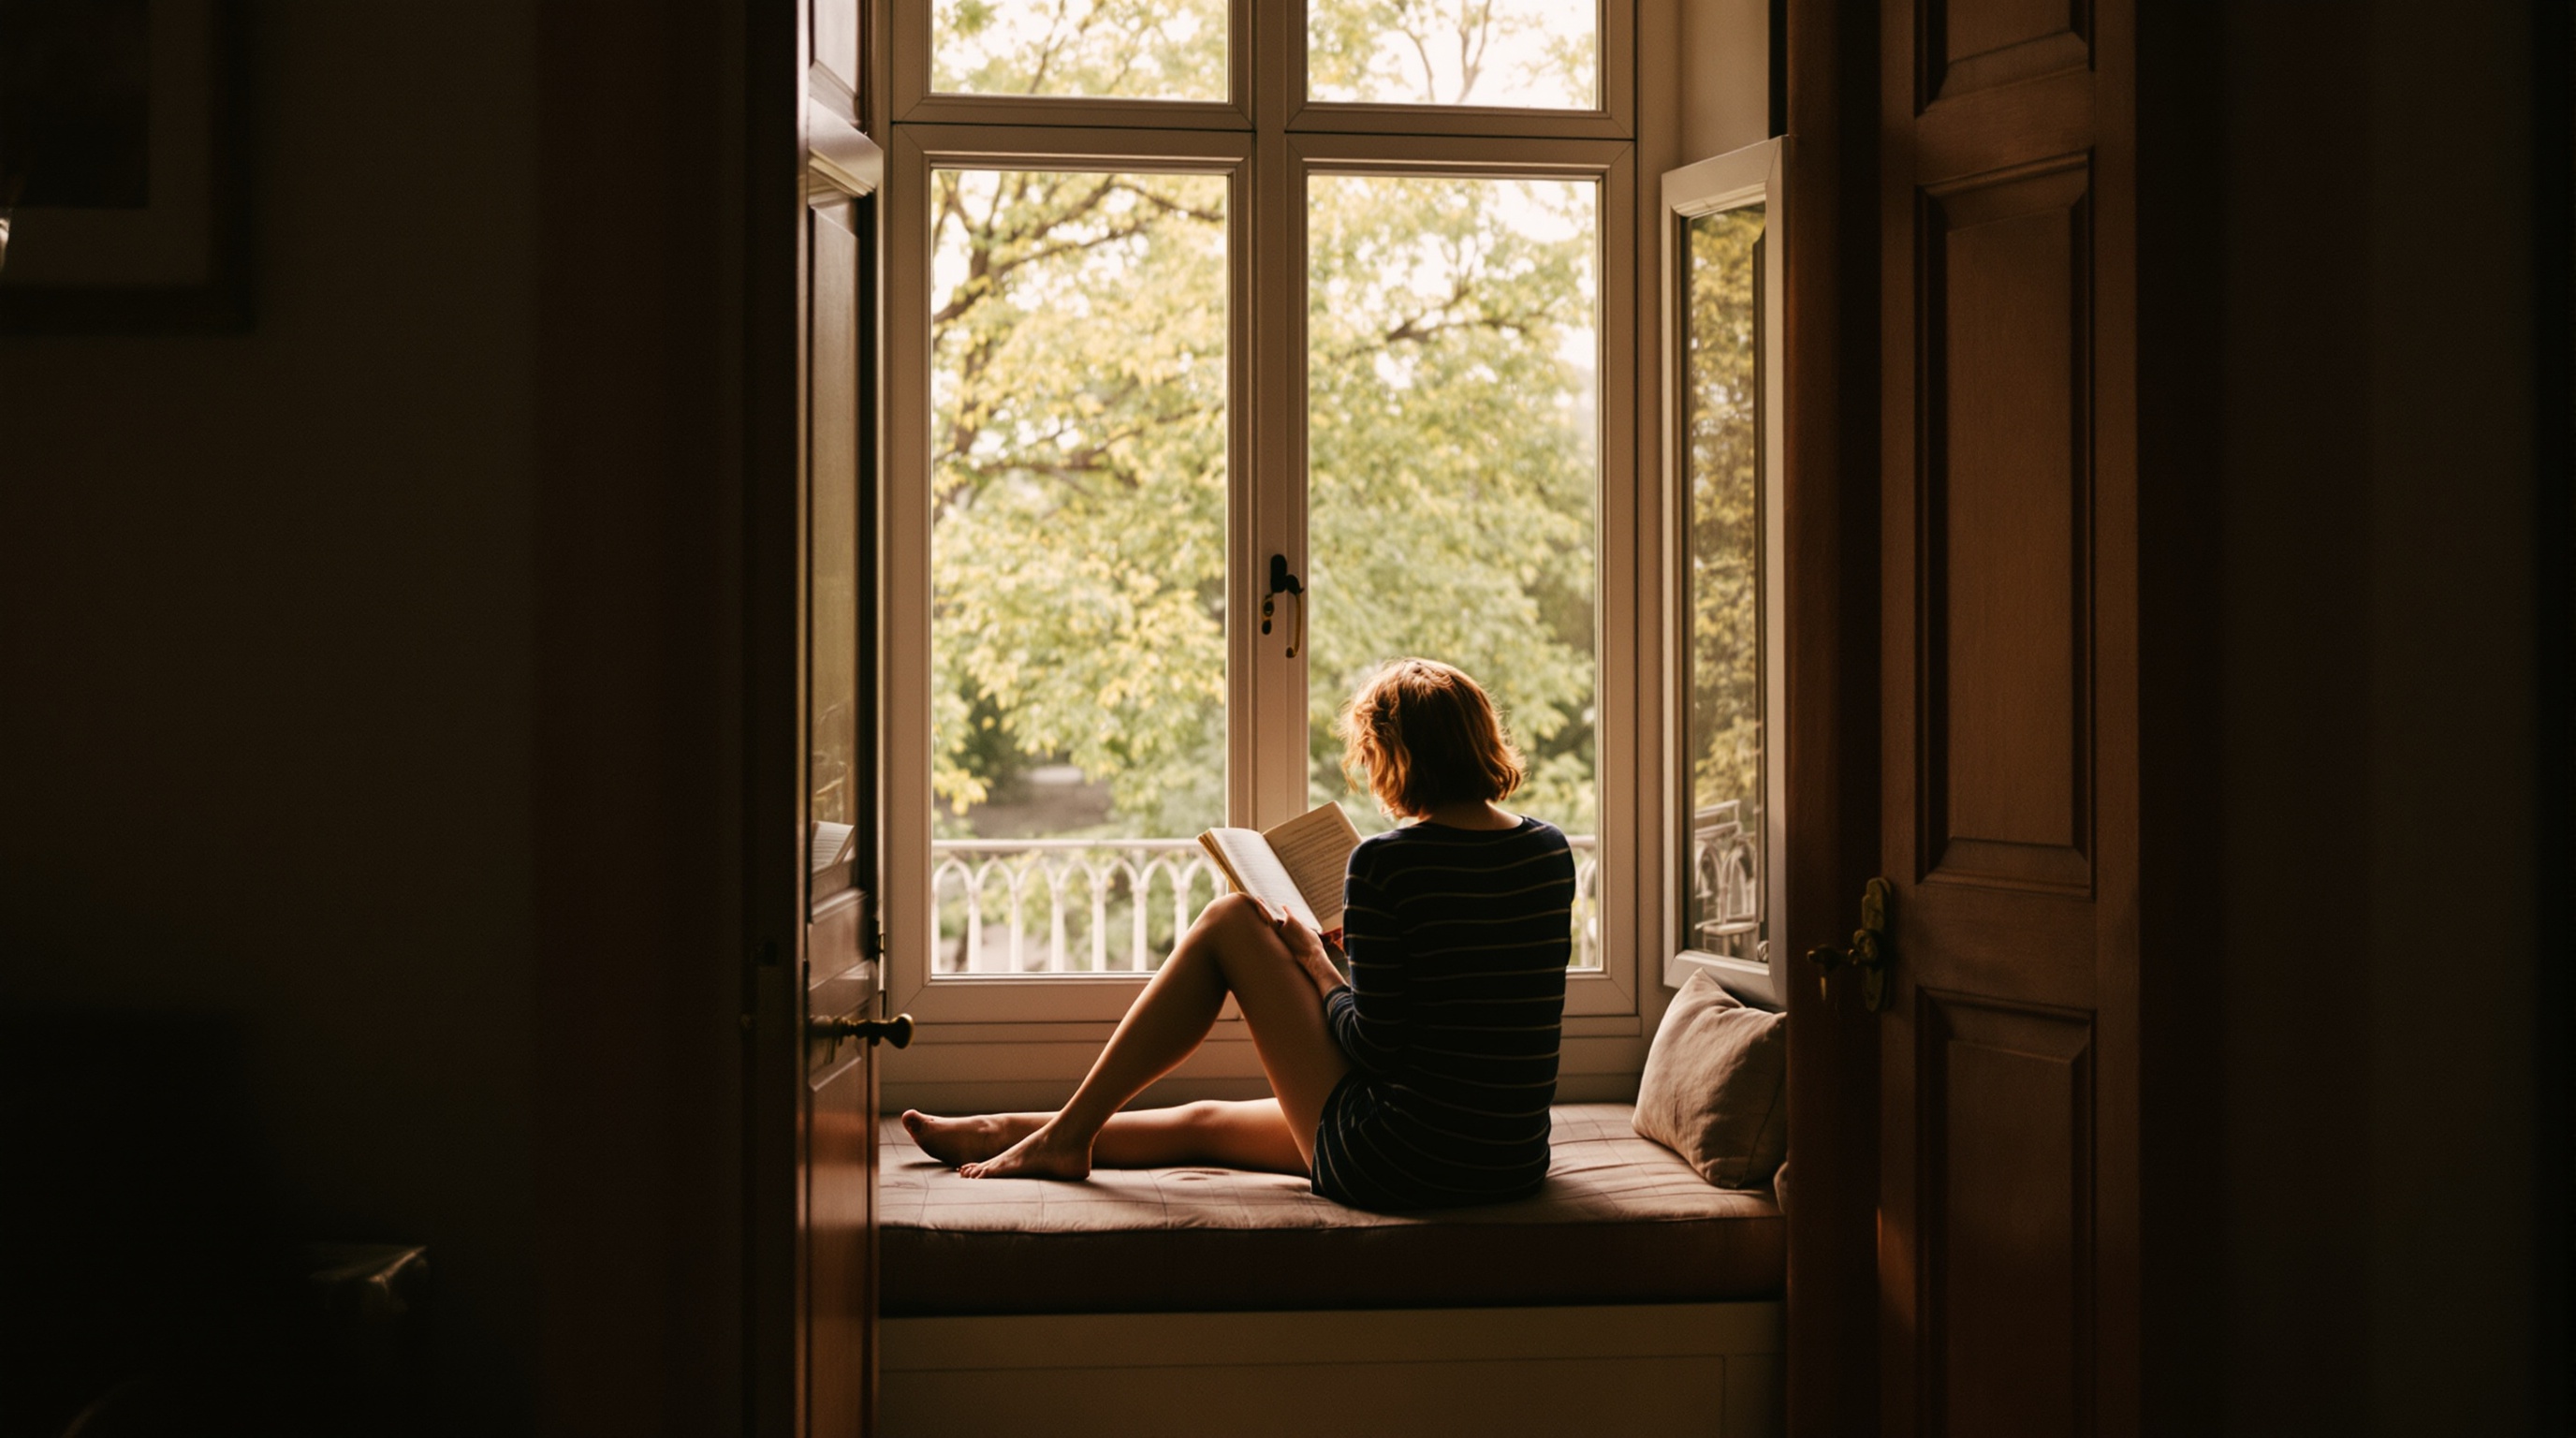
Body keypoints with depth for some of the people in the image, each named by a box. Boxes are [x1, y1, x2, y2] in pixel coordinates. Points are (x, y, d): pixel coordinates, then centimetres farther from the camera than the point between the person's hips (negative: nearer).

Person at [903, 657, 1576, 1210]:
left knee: (1228, 922, 8)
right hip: (1516, 1163, 8)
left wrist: (1314, 962, 3)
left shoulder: (1385, 863, -16)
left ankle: (1066, 1132, 17)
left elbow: (1374, 1045, -15)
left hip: (1399, 1165, -8)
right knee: (1203, 1122, 26)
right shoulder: (1551, 851, 5)